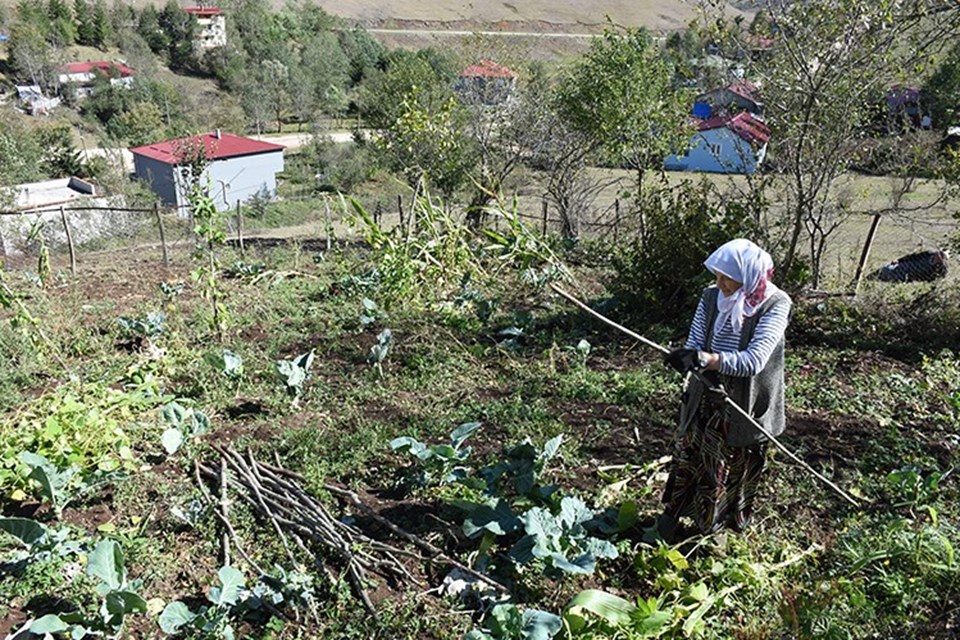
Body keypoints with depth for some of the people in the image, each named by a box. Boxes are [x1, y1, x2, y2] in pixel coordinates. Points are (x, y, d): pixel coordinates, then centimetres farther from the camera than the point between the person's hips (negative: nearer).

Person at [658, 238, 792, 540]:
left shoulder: (775, 305, -19)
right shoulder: (712, 296, -6)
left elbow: (754, 360, -29)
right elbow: (694, 345, -6)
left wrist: (703, 358, -39)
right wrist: (702, 369, -27)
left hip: (746, 405, -3)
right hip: (705, 400, 3)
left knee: (738, 468, 16)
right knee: (688, 456, 12)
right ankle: (672, 516, 31)